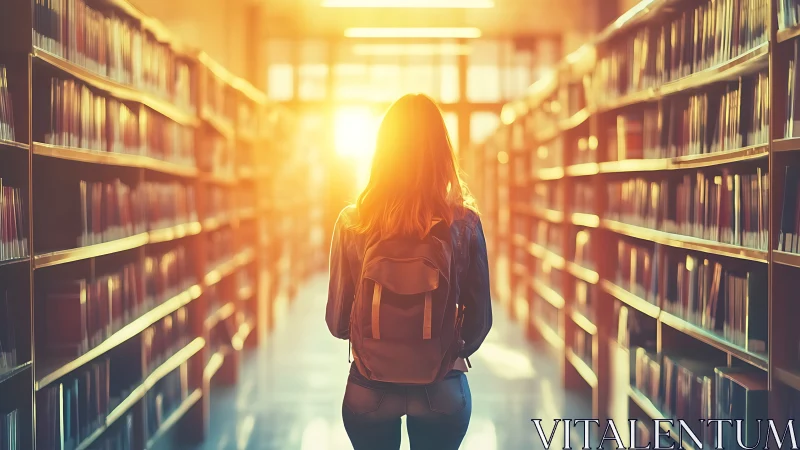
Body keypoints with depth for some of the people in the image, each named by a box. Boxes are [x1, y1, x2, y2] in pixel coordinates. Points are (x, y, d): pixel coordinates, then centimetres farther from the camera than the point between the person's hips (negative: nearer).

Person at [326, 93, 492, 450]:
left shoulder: (351, 223, -12)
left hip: (369, 391, 0)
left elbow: (337, 322, -6)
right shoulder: (464, 223, -12)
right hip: (441, 391, 0)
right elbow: (480, 320, -6)